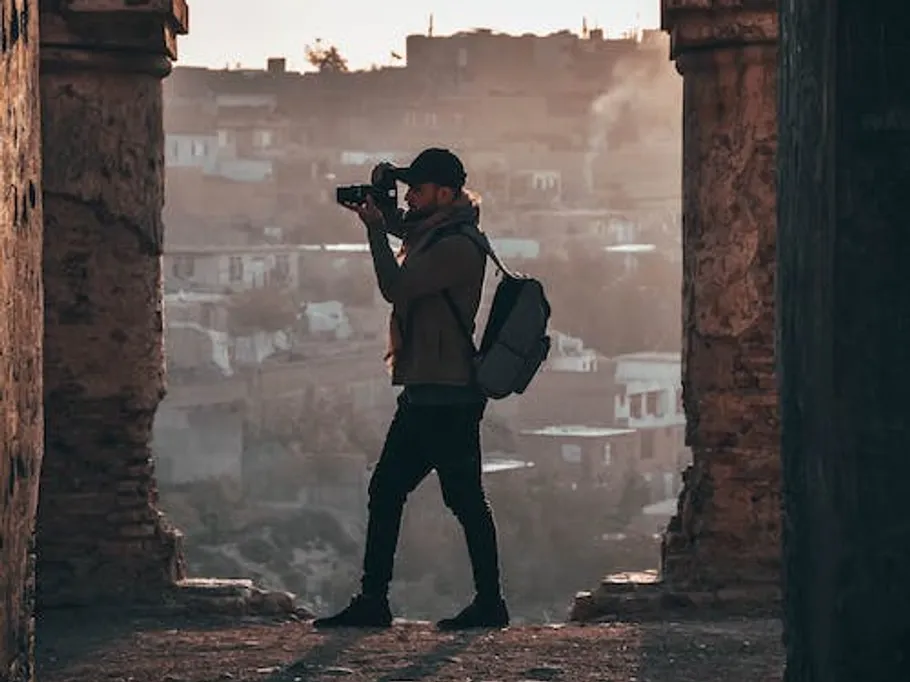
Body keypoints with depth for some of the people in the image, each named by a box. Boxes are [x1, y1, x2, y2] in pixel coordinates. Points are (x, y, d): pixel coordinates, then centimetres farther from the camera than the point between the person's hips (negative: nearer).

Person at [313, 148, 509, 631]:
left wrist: (376, 227, -10)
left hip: (448, 396, -10)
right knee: (386, 491, 9)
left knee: (464, 499, -4)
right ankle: (372, 601, 11)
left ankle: (489, 603, 2)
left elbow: (397, 287, -20)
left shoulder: (458, 246, -14)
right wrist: (376, 212, 13)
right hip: (424, 392, 10)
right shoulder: (430, 236, 16)